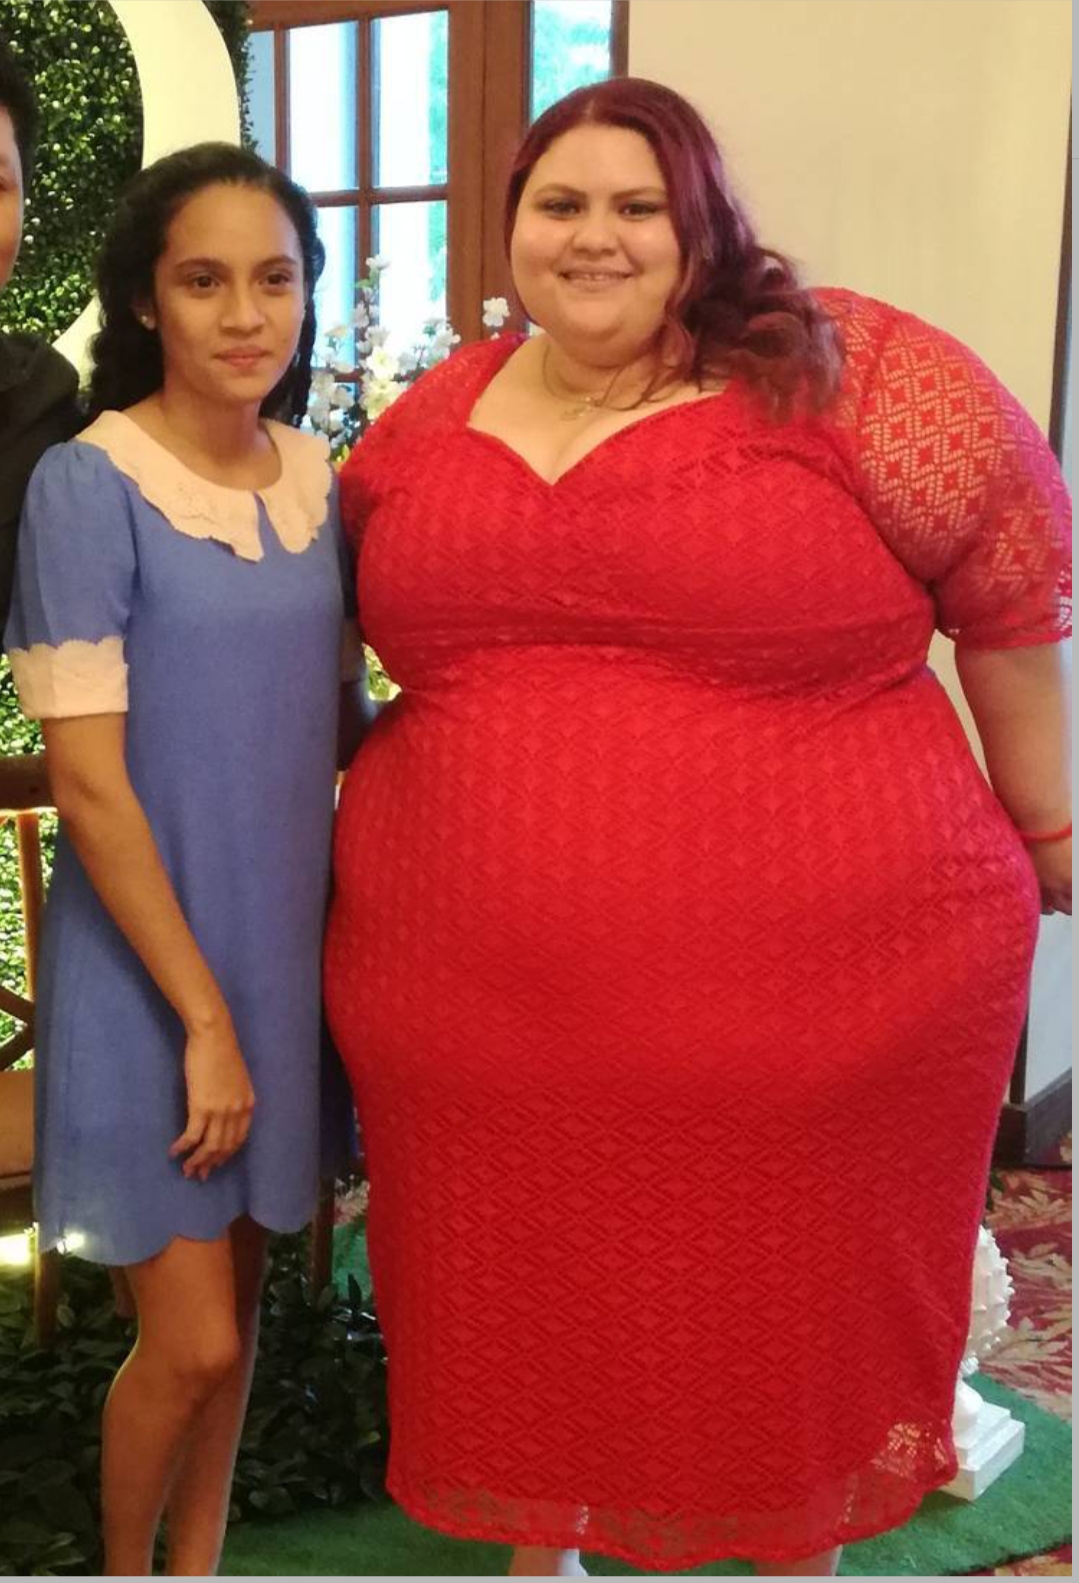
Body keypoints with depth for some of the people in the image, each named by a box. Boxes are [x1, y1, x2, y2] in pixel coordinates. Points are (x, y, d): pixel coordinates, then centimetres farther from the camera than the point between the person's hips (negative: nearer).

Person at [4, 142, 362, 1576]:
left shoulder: (319, 479, 3)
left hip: (286, 945, 5)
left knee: (237, 1289, 17)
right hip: (147, 960, -5)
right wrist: (202, 1015, -14)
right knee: (191, 1341, 2)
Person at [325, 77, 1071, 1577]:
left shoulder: (845, 376, -5)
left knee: (791, 1315, 15)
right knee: (526, 1314, 19)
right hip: (487, 1008, 4)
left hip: (810, 992, -3)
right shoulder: (432, 420, 8)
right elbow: (355, 621, 24)